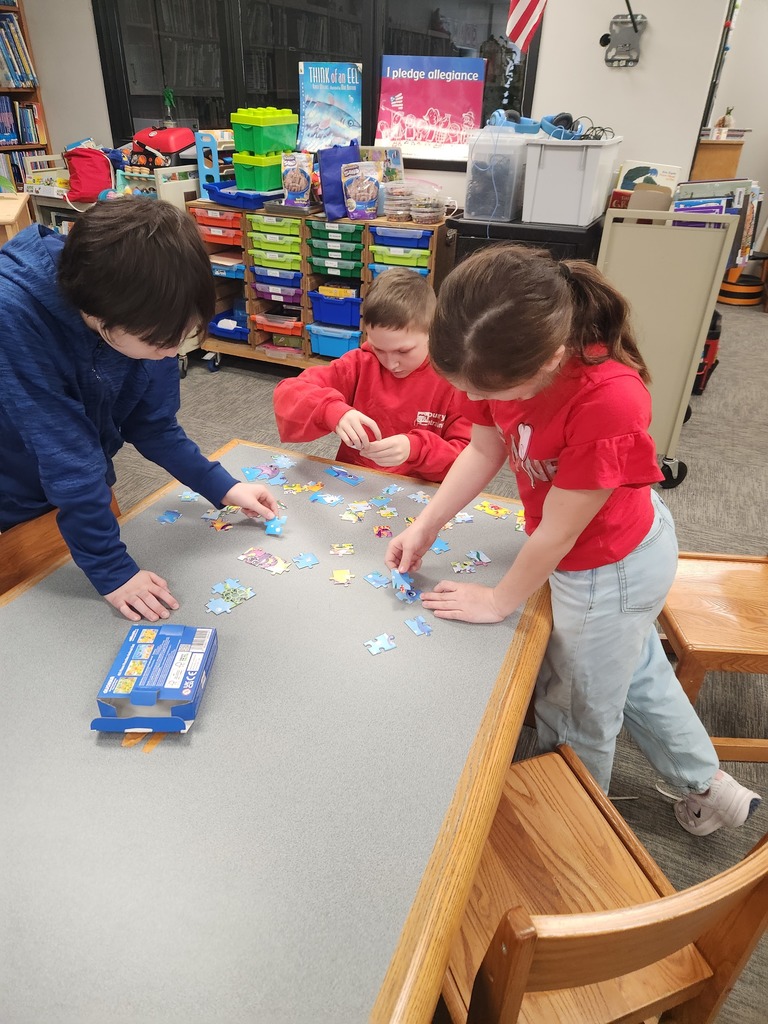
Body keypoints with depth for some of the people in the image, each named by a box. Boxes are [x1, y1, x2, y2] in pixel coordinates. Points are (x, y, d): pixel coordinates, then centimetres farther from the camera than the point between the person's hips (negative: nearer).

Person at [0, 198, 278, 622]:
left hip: (85, 489, 4)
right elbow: (66, 458, -34)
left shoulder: (143, 317, -20)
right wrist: (111, 571, -29)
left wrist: (223, 488, -10)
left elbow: (153, 425, -7)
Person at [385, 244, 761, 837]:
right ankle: (708, 787, 54)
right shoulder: (509, 357, -20)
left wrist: (500, 601, -15)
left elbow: (557, 531, -30)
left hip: (609, 573, -7)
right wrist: (425, 526, -12)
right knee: (636, 671, 29)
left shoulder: (609, 401, -40)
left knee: (576, 711, 17)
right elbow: (484, 450, -6)